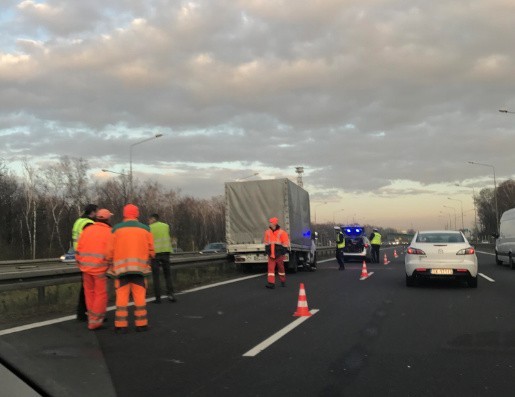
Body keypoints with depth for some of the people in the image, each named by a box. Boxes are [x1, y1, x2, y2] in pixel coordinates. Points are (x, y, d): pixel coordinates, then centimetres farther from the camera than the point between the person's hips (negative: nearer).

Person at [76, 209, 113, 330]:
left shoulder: (87, 230, 7)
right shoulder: (109, 232, -7)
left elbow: (79, 249, 7)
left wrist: (80, 264, 17)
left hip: (86, 267, 5)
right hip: (100, 268, -5)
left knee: (89, 292, 18)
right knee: (100, 294, 4)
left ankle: (92, 317, 27)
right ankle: (95, 321, 4)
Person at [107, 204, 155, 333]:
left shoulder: (116, 229, 2)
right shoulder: (145, 229, 4)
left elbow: (110, 251, -1)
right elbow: (151, 251, 1)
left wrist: (111, 265, 13)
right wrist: (146, 260, 19)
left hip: (121, 268, 0)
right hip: (139, 268, 1)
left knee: (122, 296, 3)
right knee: (140, 296, 5)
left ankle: (121, 325, 1)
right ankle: (141, 324, 6)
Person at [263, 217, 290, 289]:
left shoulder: (282, 232, -7)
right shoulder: (267, 232, 6)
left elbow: (286, 243, -4)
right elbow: (266, 242, 19)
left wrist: (283, 251, -8)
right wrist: (267, 249, 13)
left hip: (279, 254, -3)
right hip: (271, 254, 3)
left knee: (281, 268, 9)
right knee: (271, 268, -7)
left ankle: (283, 282, 26)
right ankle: (271, 283, -11)